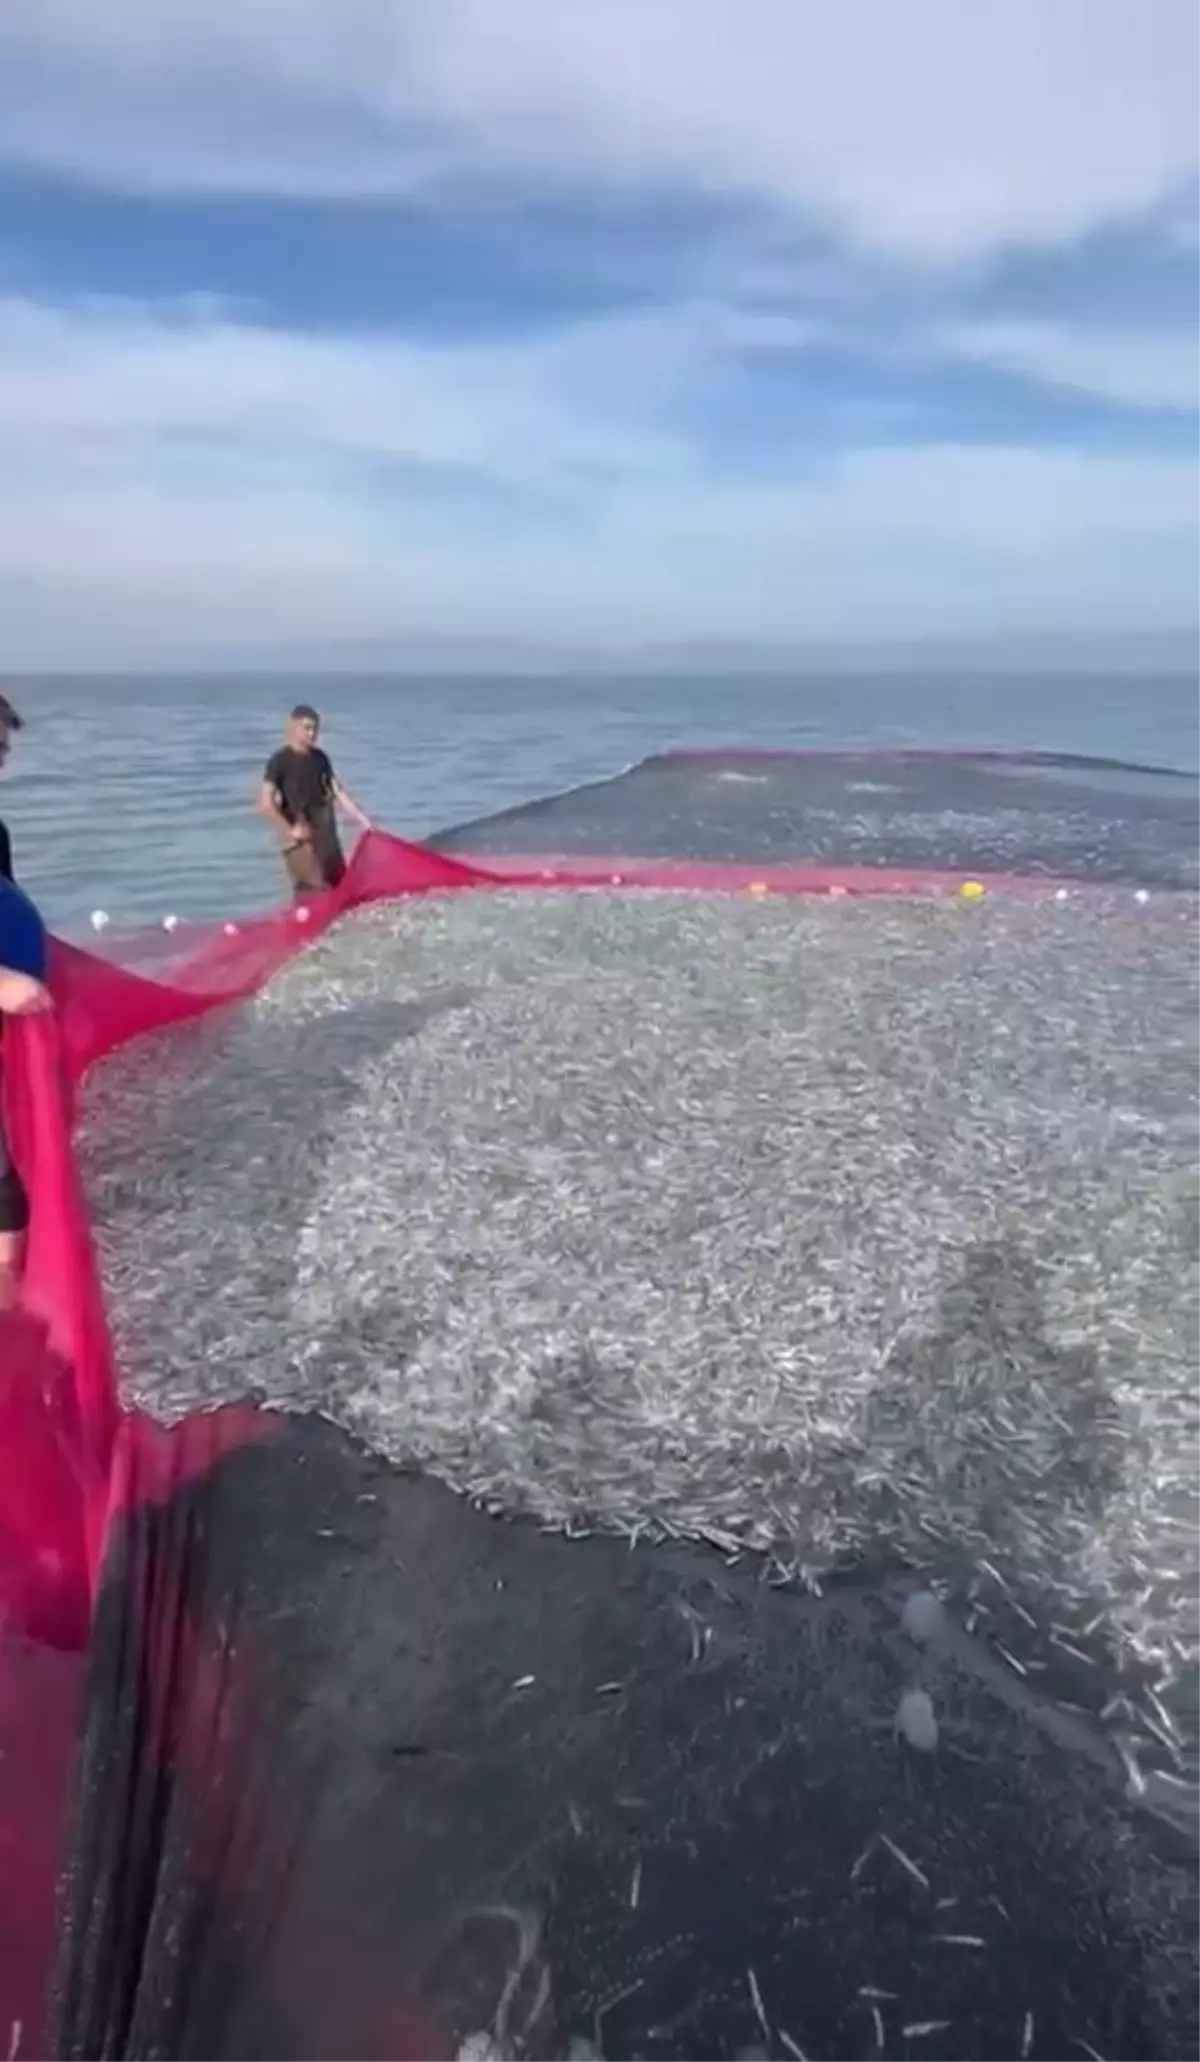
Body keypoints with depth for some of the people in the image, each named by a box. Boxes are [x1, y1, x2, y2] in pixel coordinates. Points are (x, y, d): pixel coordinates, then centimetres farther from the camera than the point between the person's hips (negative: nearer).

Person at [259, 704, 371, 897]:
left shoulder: (320, 758, 10)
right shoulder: (280, 760, -9)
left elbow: (339, 793, 11)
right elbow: (265, 803, -15)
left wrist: (363, 821, 4)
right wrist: (290, 830, -18)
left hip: (324, 832, 7)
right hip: (300, 836, -7)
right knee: (312, 889, -12)